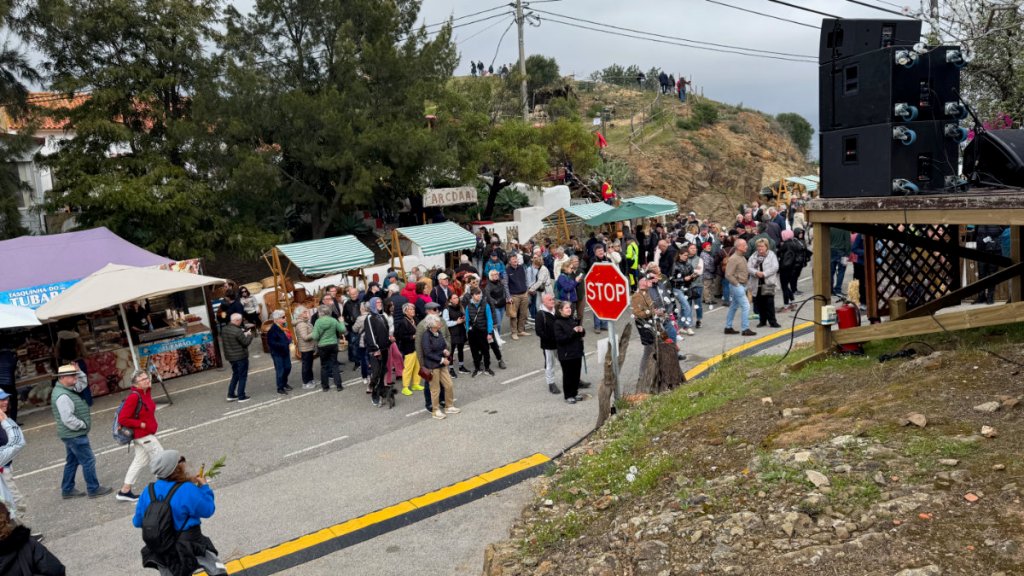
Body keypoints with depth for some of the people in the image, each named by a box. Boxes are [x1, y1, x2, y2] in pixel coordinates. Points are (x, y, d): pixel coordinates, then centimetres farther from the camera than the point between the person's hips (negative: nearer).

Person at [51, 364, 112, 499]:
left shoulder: (68, 390, 6)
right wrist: (83, 425, -14)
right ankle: (94, 489, 6)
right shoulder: (62, 396, -24)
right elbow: (68, 419, -27)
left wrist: (79, 371, 3)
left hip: (72, 434, 10)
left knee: (72, 461, 19)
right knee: (88, 461, -2)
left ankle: (67, 490, 28)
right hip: (75, 435, -10)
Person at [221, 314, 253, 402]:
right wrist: (249, 335, 1)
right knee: (242, 377, 5)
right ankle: (241, 397, 9)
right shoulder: (238, 331, -24)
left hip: (230, 356, 8)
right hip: (240, 357, -8)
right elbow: (246, 342, -19)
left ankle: (230, 395, 22)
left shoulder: (224, 330, 1)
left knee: (235, 375, 22)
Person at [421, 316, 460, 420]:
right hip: (432, 365, -7)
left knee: (449, 385, 12)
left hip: (442, 364, 7)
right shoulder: (426, 335, -19)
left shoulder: (439, 332, 3)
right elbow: (427, 353, -20)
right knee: (435, 389, 4)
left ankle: (450, 407, 29)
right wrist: (442, 359, -18)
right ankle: (436, 411, 18)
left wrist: (445, 351, -4)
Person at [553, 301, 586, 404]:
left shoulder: (573, 320, 7)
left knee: (576, 374, 13)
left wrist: (581, 330, -7)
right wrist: (573, 332, -22)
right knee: (568, 375, 3)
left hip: (577, 352, 6)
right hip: (566, 354, -6)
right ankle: (568, 396, 15)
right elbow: (559, 338, -20)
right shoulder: (558, 323, -12)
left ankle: (575, 393, 27)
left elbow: (582, 333, 18)